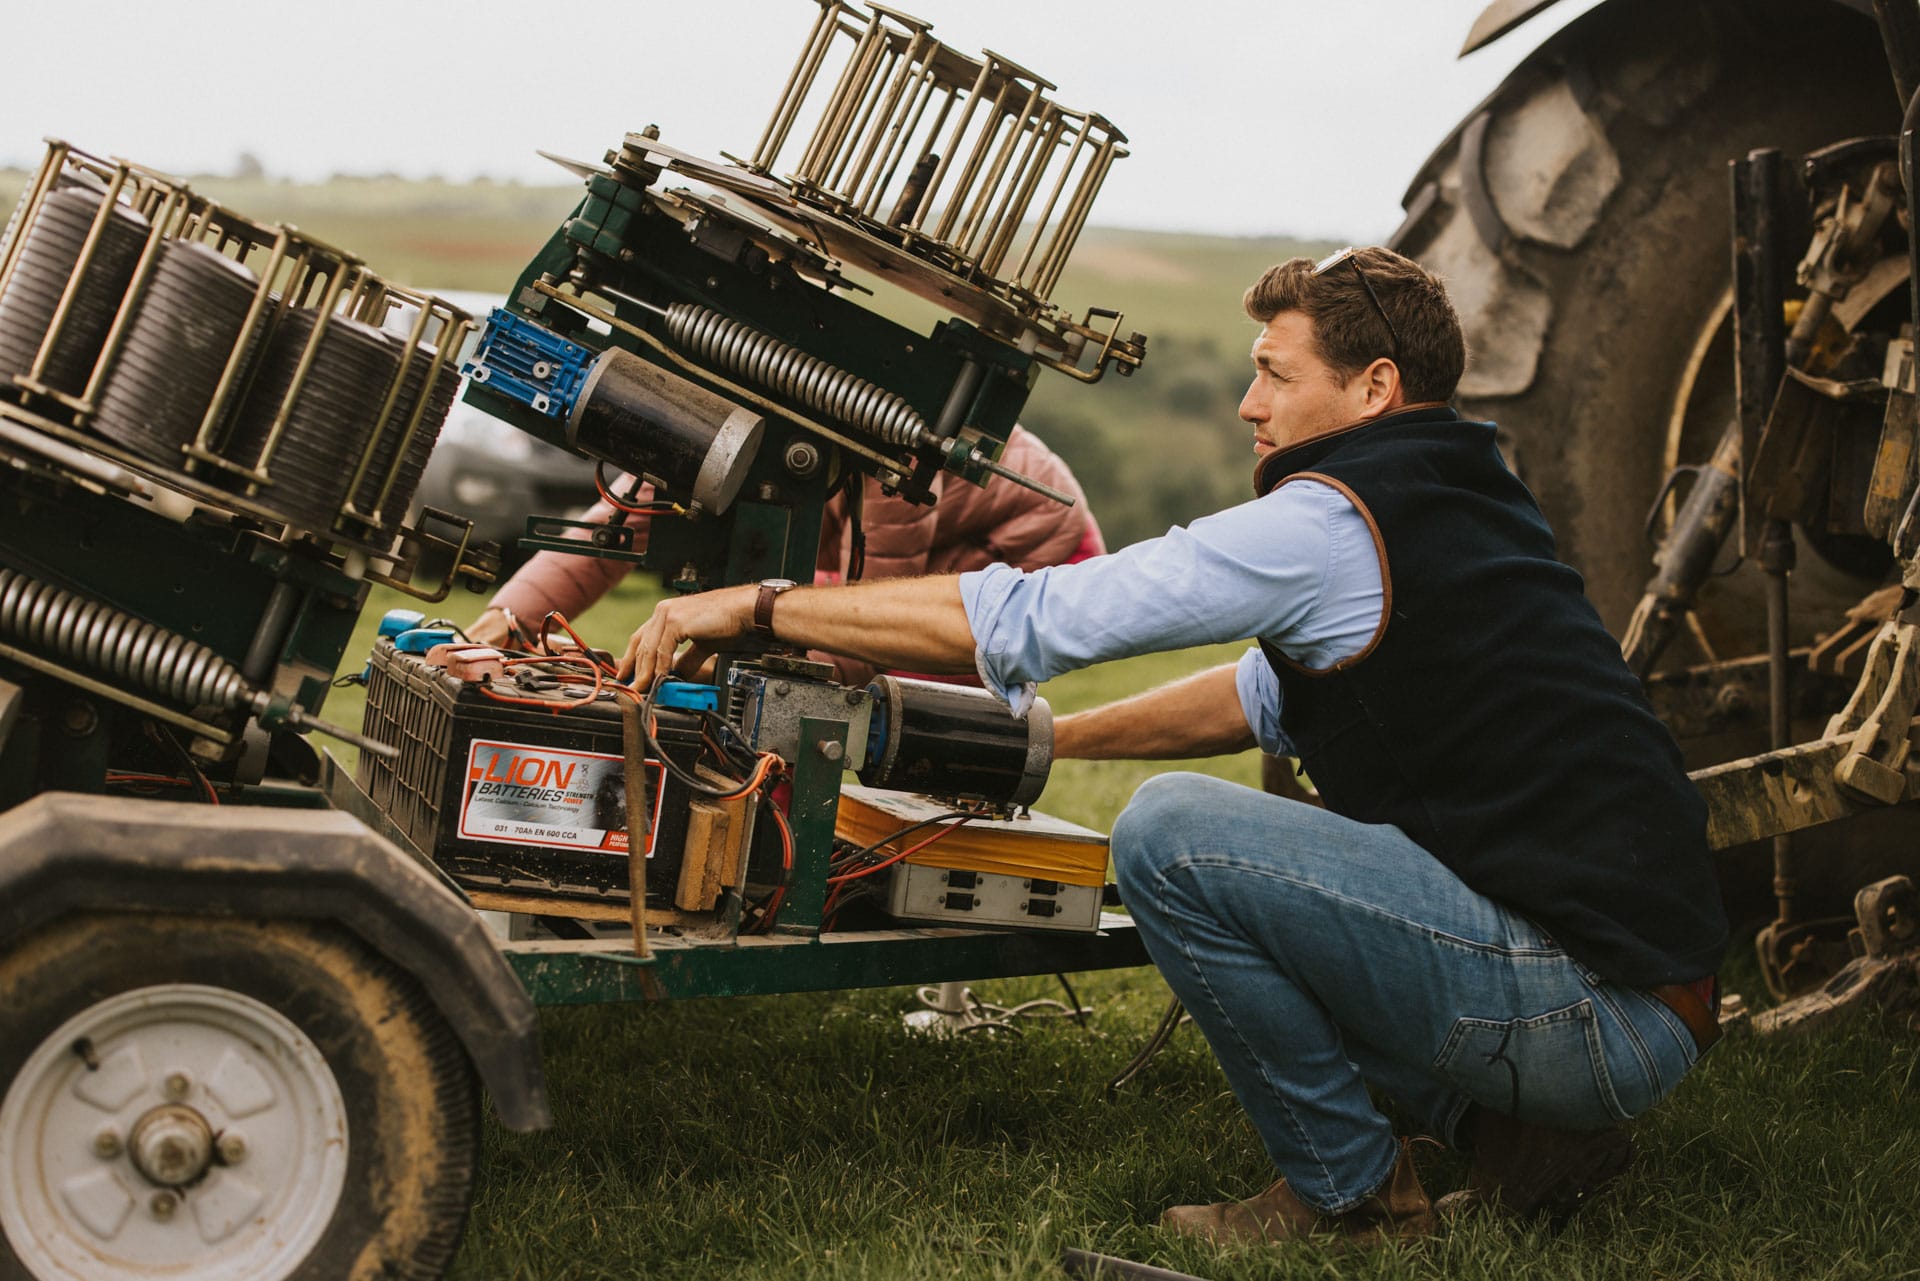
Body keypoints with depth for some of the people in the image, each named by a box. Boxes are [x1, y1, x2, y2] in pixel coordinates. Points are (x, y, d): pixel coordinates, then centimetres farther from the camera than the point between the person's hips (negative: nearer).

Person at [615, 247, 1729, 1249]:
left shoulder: (1335, 522, -12)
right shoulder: (1457, 502, 16)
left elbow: (1033, 619, -12)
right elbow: (1281, 691, 28)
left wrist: (759, 606, -4)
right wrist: (1049, 737, 26)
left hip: (1602, 1019, -10)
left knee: (1171, 832, -14)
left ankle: (1350, 1192, -1)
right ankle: (1526, 1137, 14)